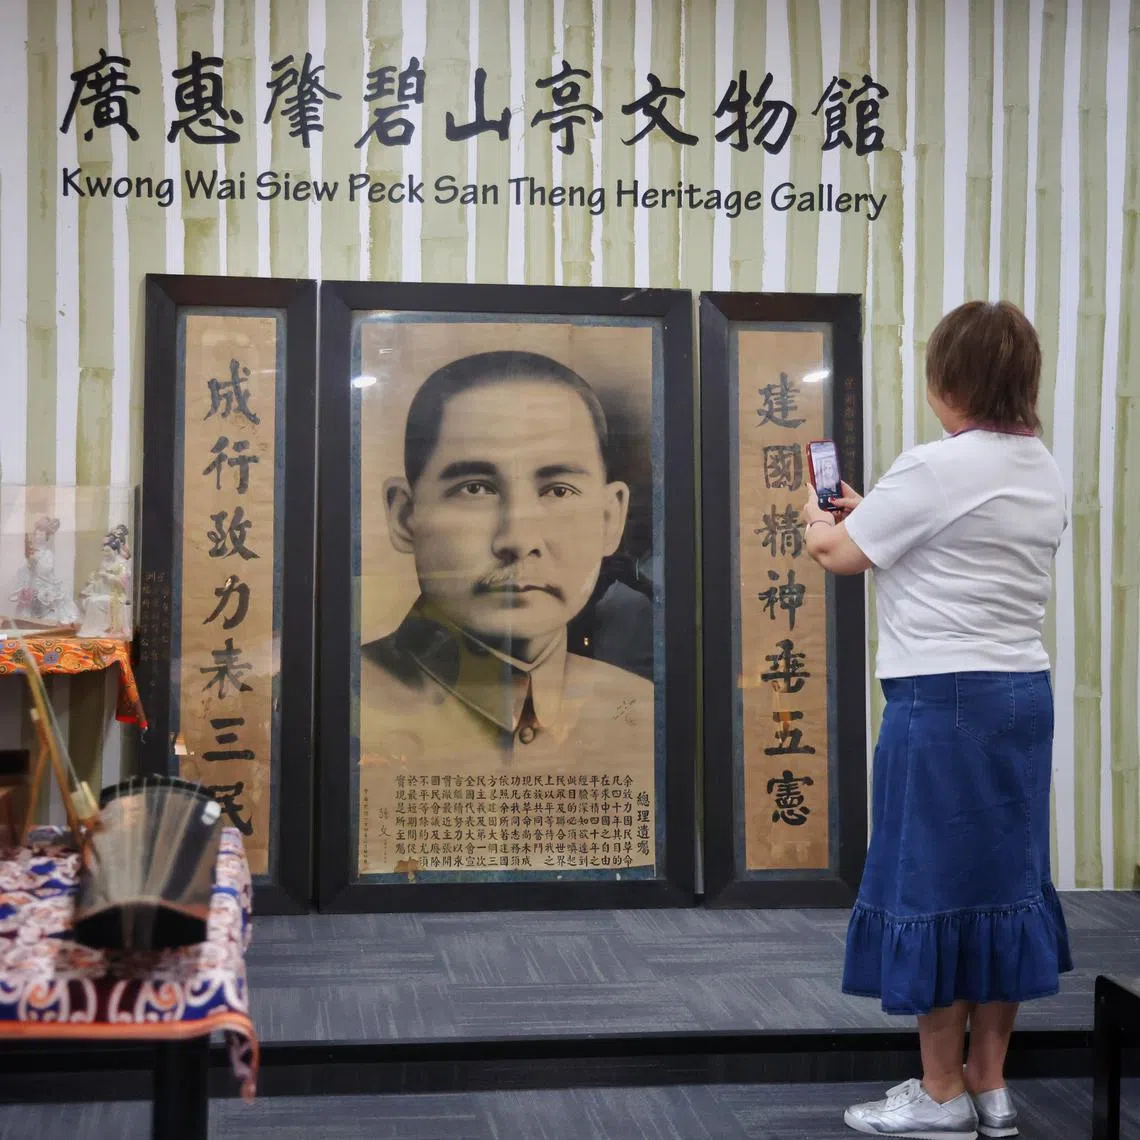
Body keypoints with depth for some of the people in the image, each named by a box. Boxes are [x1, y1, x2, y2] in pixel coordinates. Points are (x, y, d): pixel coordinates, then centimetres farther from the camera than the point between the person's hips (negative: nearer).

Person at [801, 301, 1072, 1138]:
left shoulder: (936, 469, -15)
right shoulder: (1047, 474, 10)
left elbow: (839, 555, -5)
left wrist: (819, 519, 17)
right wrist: (868, 514, 24)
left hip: (944, 698, -8)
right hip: (1025, 692, 8)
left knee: (934, 884, 2)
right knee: (1006, 880, 12)